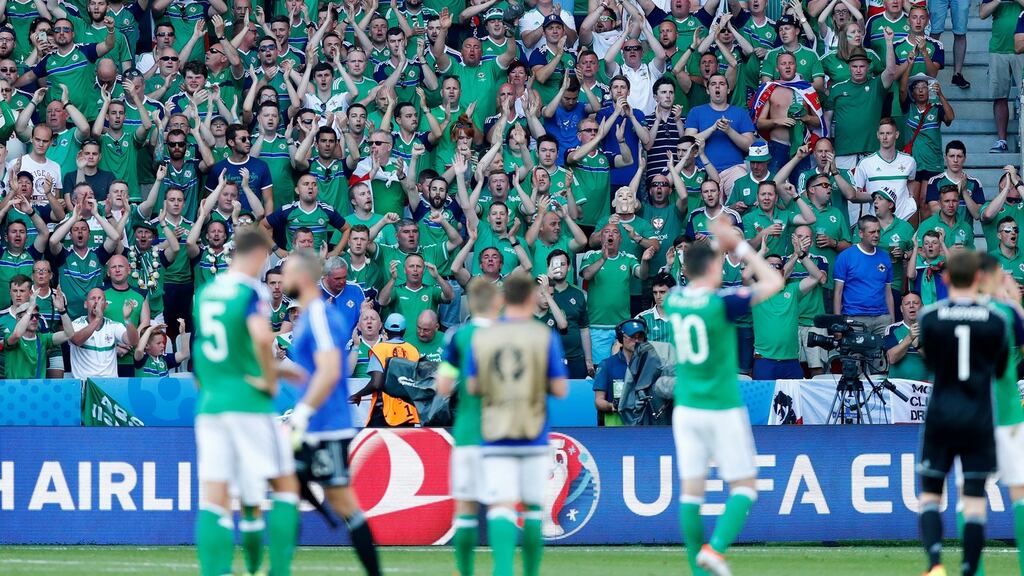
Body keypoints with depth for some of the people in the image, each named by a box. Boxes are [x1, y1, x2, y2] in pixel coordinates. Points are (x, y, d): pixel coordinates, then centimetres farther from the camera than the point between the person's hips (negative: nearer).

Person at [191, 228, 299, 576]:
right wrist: (271, 379, -13)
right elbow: (261, 338, -29)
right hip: (249, 404, -5)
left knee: (214, 499, 1)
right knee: (285, 485, 8)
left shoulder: (205, 293, 11)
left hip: (209, 404, 5)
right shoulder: (251, 292, -10)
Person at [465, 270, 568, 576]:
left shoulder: (481, 337, 1)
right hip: (533, 436, 0)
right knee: (532, 508, 13)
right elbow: (560, 389, -5)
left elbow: (472, 387, 7)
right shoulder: (545, 337, -4)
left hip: (495, 436, 0)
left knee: (500, 507, -7)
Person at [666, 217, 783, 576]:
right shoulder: (721, 303, -14)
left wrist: (717, 247, 24)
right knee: (744, 486, 4)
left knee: (691, 489, 5)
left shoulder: (674, 300, 2)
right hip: (723, 408, -5)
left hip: (686, 408, 5)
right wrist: (741, 248, 2)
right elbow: (773, 282, -5)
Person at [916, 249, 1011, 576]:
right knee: (975, 499, 4)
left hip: (940, 417, 0)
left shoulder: (929, 318, -5)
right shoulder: (997, 319, -4)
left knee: (930, 494, 8)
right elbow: (1000, 369, 8)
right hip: (979, 420, 0)